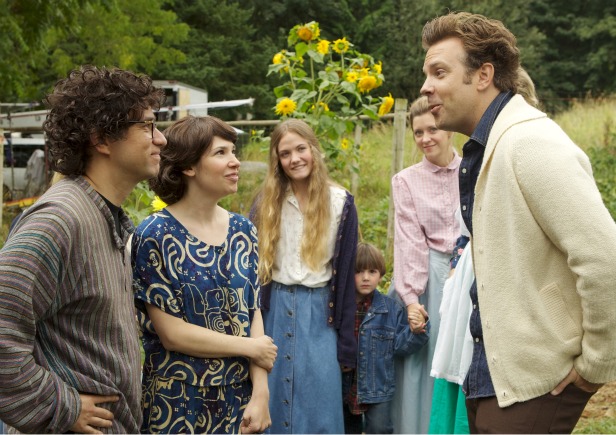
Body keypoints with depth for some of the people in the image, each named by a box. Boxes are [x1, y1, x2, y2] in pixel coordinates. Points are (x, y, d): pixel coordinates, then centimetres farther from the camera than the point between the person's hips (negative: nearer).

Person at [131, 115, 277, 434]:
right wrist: (253, 348, -8)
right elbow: (171, 333, -15)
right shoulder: (155, 236, -12)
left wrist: (260, 394, -8)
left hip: (239, 400, 5)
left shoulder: (242, 231, 4)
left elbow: (253, 314, 2)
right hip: (177, 405, -5)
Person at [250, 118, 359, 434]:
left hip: (319, 313, -2)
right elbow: (252, 266, 7)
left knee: (318, 406, 0)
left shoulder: (340, 203, 0)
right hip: (273, 309, 2)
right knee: (272, 404, 6)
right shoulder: (265, 203, 5)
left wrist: (346, 343, -2)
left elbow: (345, 273, 0)